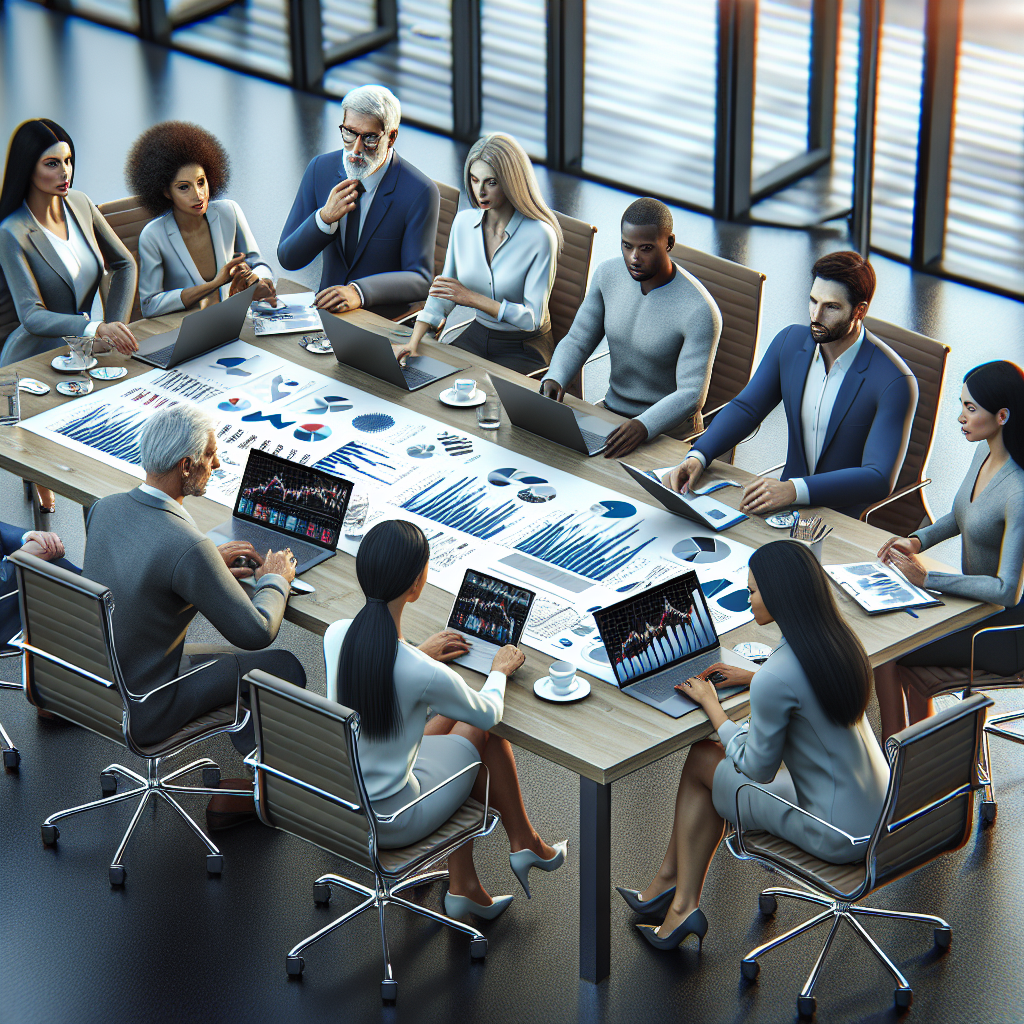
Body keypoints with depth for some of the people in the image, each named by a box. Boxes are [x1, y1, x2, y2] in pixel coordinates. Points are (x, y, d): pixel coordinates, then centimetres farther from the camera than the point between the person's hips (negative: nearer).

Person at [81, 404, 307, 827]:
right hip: (144, 709, -8)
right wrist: (274, 580, 0)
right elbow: (257, 632, -20)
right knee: (284, 668, 8)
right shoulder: (189, 548, -31)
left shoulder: (103, 508, -7)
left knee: (242, 660, 26)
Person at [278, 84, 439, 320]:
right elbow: (288, 258, 2)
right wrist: (325, 218, -17)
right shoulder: (320, 168, 2)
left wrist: (359, 292, -32)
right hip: (329, 310, 4)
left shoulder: (420, 192, -12)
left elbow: (420, 280, -15)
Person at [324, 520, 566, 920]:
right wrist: (500, 670, 13)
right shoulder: (428, 676, -30)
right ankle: (525, 844, 41)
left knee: (452, 722, 25)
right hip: (390, 821, -6)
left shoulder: (335, 635, -14)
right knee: (482, 732, 15)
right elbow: (489, 714, -7)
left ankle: (463, 887, 33)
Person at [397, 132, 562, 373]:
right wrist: (414, 341, -10)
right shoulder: (463, 223, 0)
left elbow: (532, 318, -19)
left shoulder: (540, 236, -18)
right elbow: (442, 295, 5)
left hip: (525, 349, -5)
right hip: (476, 335, 5)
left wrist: (473, 298, -23)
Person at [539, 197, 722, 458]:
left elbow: (691, 396, -27)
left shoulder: (700, 311, -24)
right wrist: (554, 379, -19)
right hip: (611, 409, 6)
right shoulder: (609, 274, -4)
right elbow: (577, 341, 4)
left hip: (669, 428, -6)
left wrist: (643, 426, -45)